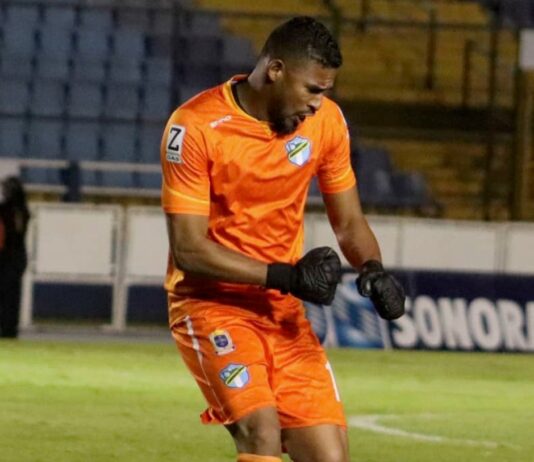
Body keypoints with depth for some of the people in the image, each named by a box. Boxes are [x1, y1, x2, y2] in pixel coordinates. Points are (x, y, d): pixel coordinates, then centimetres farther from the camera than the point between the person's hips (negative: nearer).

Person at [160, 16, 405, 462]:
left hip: (285, 309, 5)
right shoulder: (195, 126, -16)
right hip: (210, 303, -5)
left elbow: (348, 222, 11)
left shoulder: (326, 120, -1)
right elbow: (188, 249, -18)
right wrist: (286, 276, -25)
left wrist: (372, 269, -12)